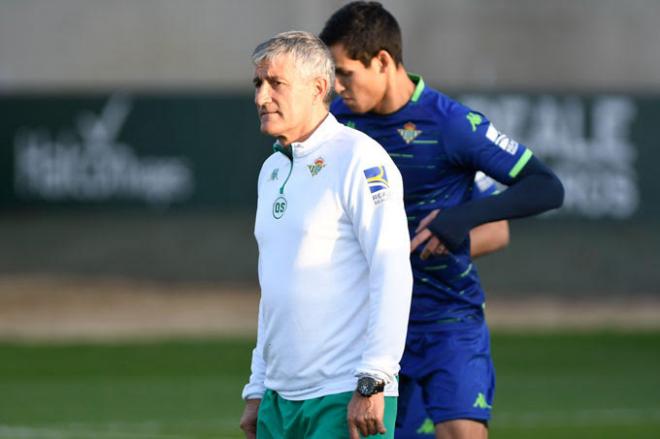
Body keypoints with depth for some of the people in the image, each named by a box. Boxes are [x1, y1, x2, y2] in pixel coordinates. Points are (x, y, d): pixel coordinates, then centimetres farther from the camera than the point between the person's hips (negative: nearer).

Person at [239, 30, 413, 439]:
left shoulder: (358, 159, -9)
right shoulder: (272, 170, 18)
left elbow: (393, 274, -16)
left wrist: (371, 383, -20)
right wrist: (257, 391, 21)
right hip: (281, 400, 8)